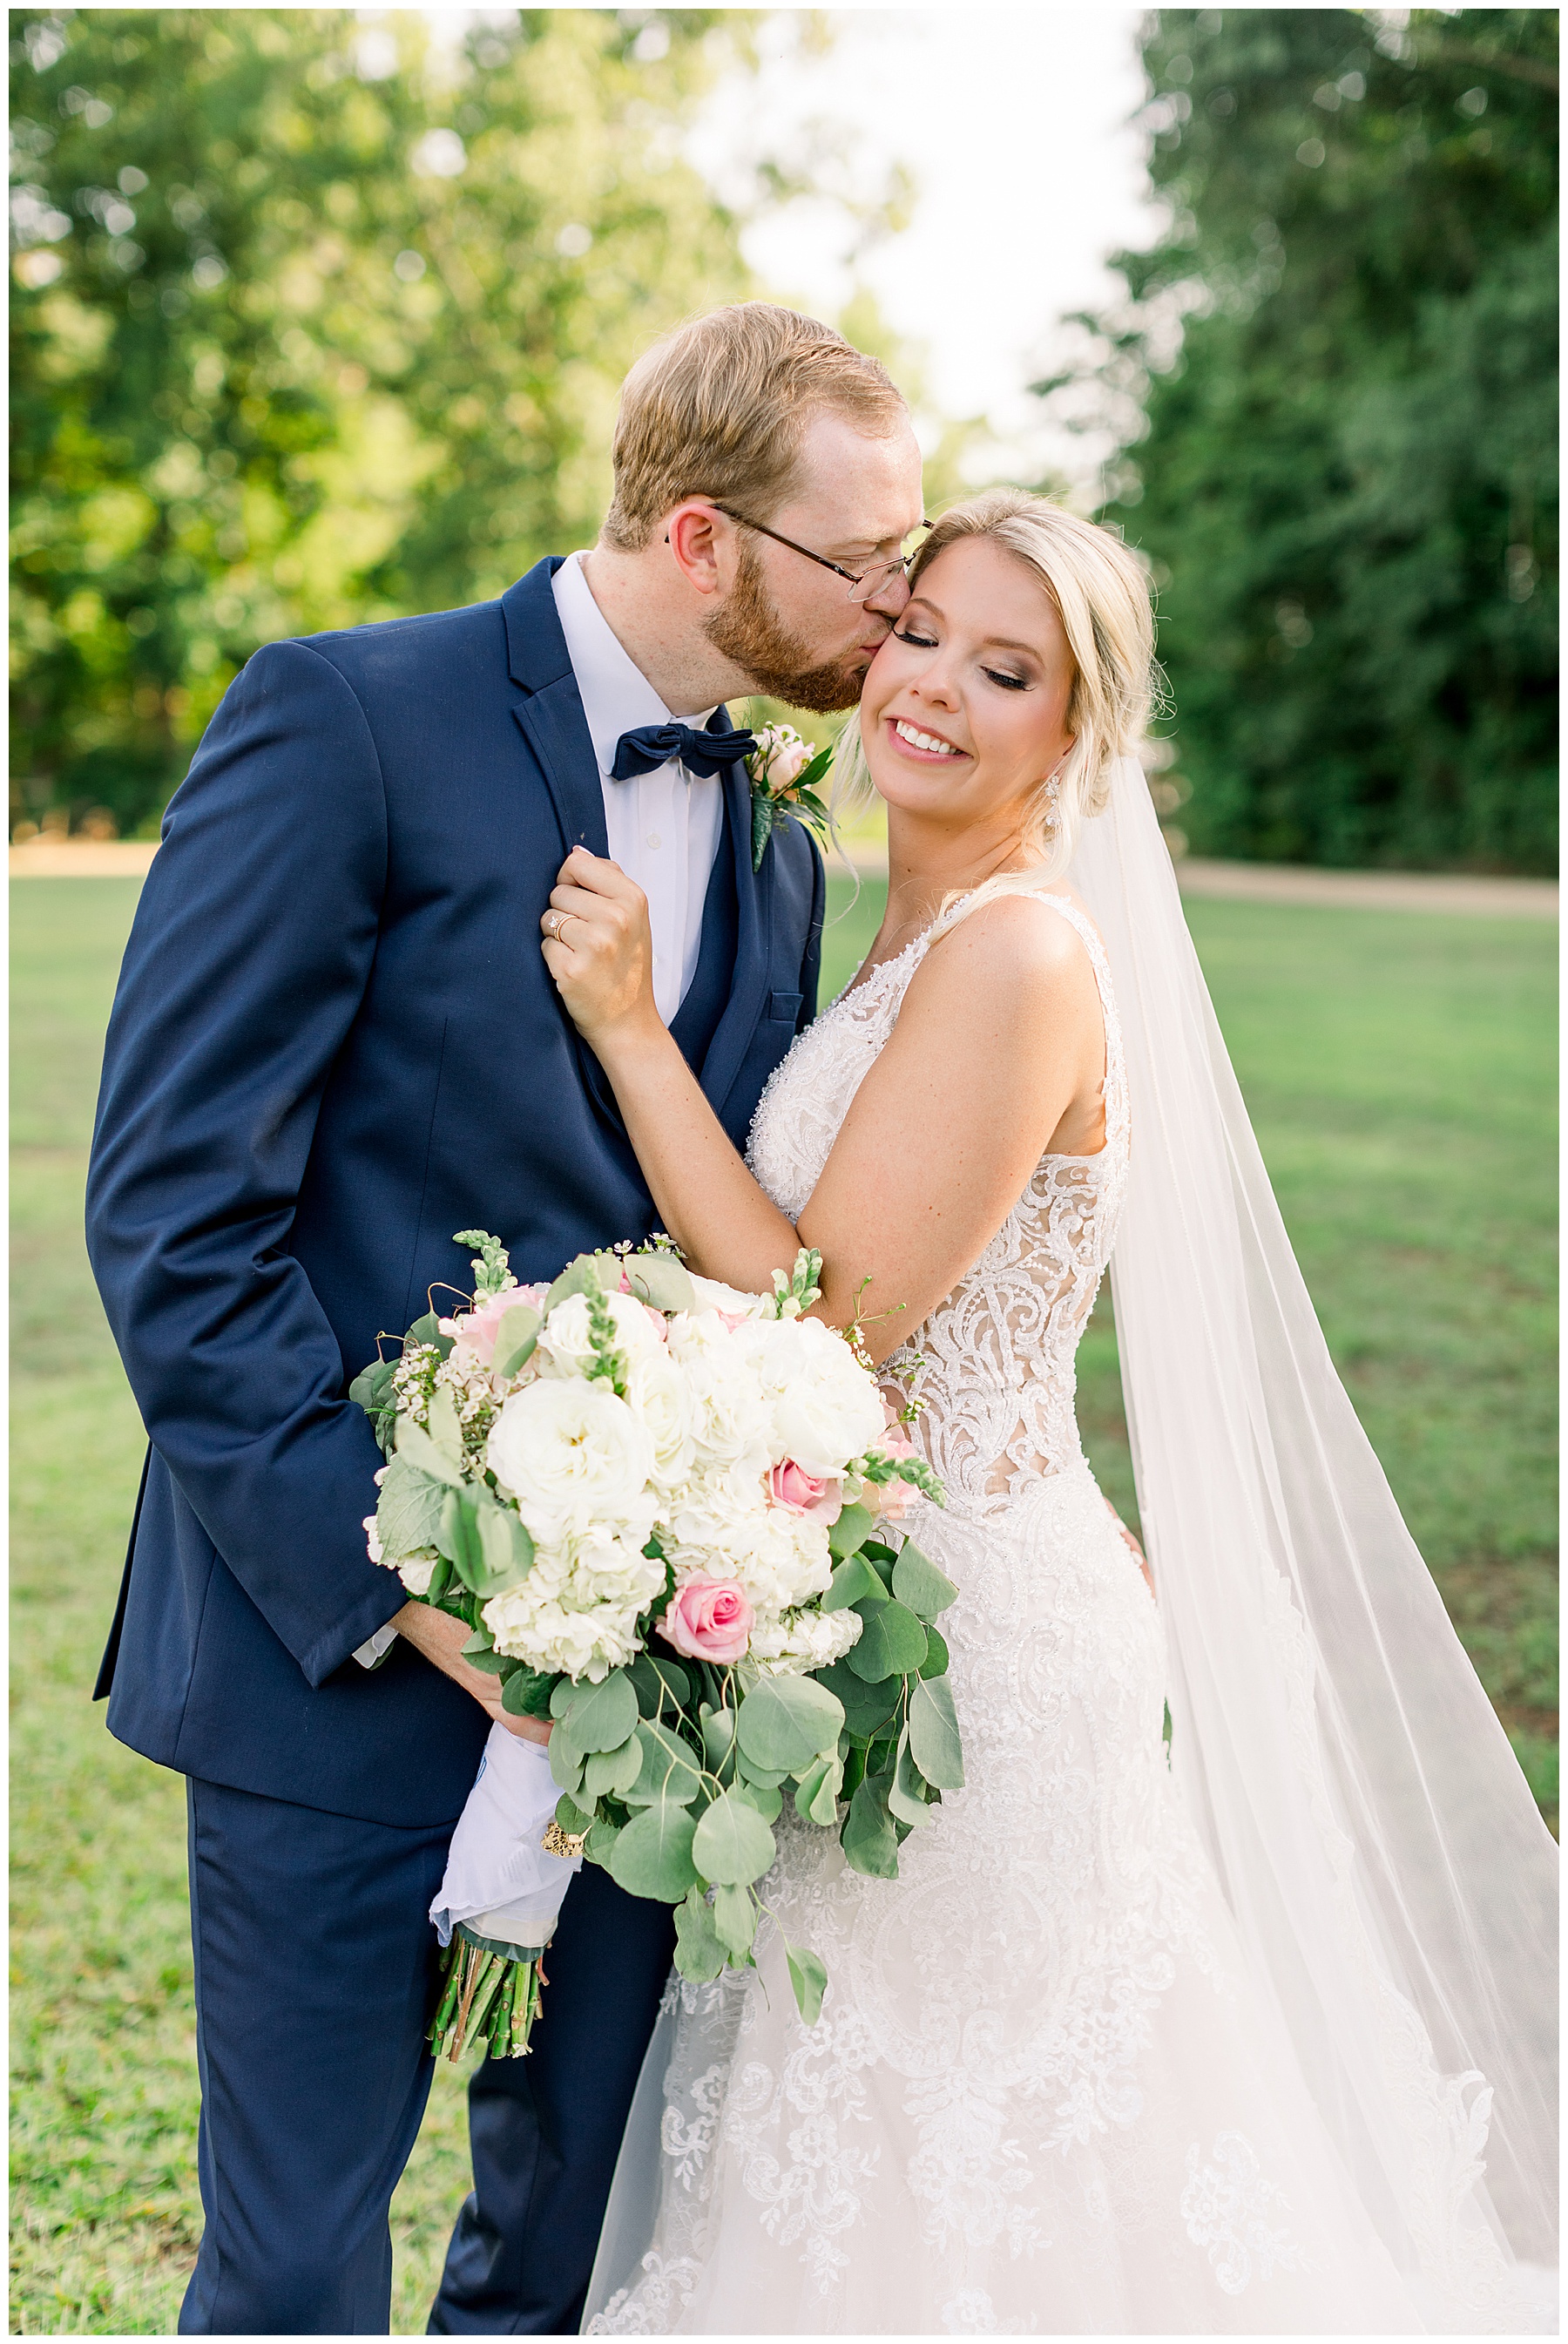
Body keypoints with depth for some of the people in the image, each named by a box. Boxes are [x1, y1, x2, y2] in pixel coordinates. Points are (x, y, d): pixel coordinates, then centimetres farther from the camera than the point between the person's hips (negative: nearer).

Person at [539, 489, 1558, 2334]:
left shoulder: (1021, 951, -19)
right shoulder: (917, 938, 10)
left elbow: (828, 1326, -22)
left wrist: (628, 1022, -19)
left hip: (973, 1641, -9)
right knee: (879, 2166, 21)